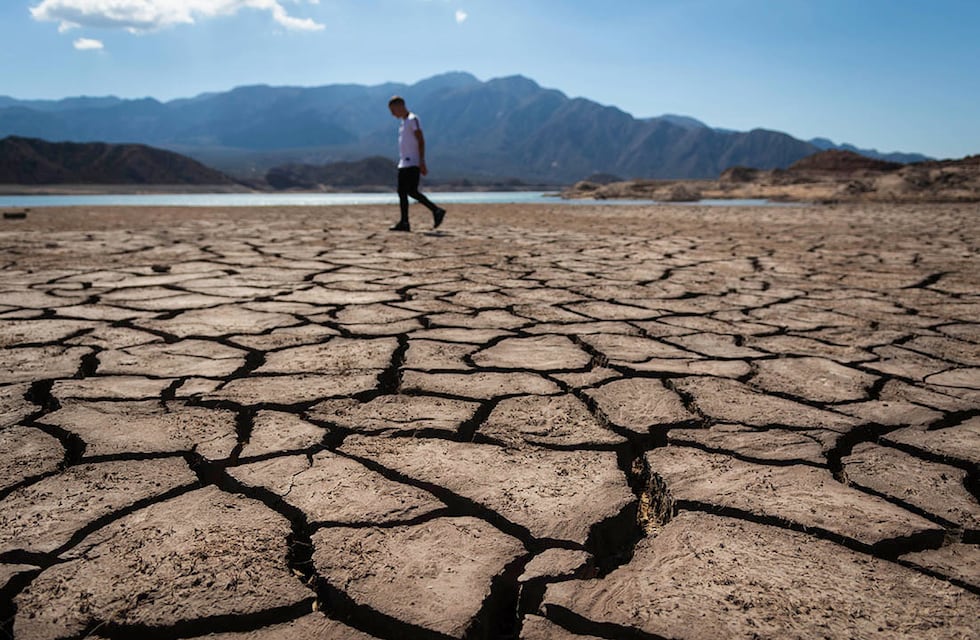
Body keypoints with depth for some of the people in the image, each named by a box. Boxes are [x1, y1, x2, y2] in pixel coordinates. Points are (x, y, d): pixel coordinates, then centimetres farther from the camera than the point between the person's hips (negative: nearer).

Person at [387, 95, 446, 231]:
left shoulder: (412, 119, -7)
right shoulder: (403, 122, 21)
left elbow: (421, 141, -14)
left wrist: (422, 162, -21)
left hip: (413, 163, -9)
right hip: (404, 163, 9)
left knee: (412, 191, -15)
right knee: (402, 192, 4)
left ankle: (437, 211, -8)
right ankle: (404, 223, 5)